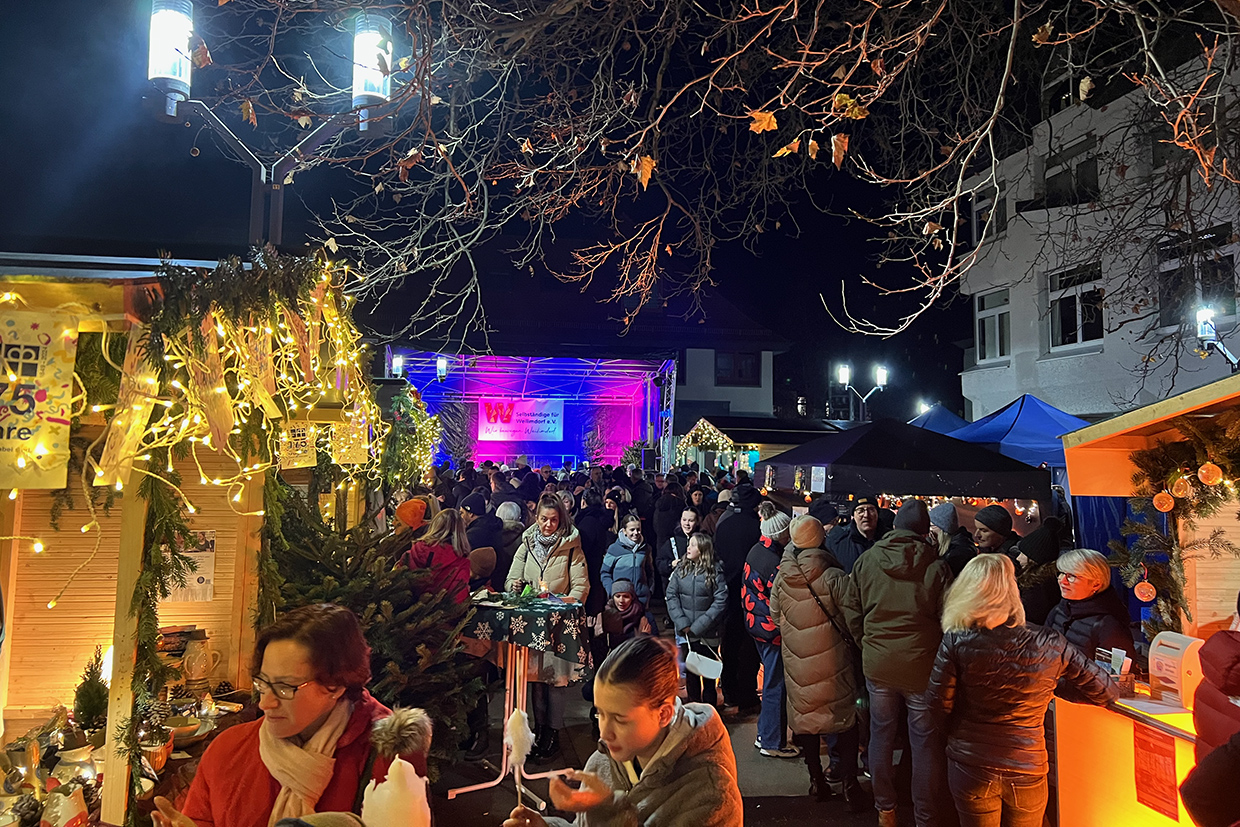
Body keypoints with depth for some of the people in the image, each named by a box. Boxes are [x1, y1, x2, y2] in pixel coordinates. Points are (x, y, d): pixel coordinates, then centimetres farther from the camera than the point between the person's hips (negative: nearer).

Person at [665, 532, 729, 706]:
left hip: (708, 633, -3)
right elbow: (671, 595, 1)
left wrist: (699, 625, -16)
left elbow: (720, 601, -13)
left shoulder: (715, 570, -8)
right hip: (685, 632, 3)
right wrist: (682, 623, -11)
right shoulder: (681, 568, 3)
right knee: (690, 671, 12)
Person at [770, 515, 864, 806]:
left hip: (797, 660, 4)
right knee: (845, 718, 11)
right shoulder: (835, 578, -20)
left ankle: (816, 779, 26)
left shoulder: (781, 578, -6)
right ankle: (850, 784, 15)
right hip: (832, 659, -3)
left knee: (805, 716, 16)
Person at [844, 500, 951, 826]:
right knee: (925, 744, 11)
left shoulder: (866, 560, -3)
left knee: (881, 736, 17)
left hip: (877, 664, 3)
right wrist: (939, 653, 11)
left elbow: (852, 612, 3)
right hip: (921, 666, -3)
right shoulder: (936, 567, -12)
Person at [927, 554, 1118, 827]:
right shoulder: (1050, 644, -14)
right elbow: (1106, 691, -3)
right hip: (1027, 771, 1)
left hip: (971, 769, -1)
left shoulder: (955, 643, -19)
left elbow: (939, 706, -12)